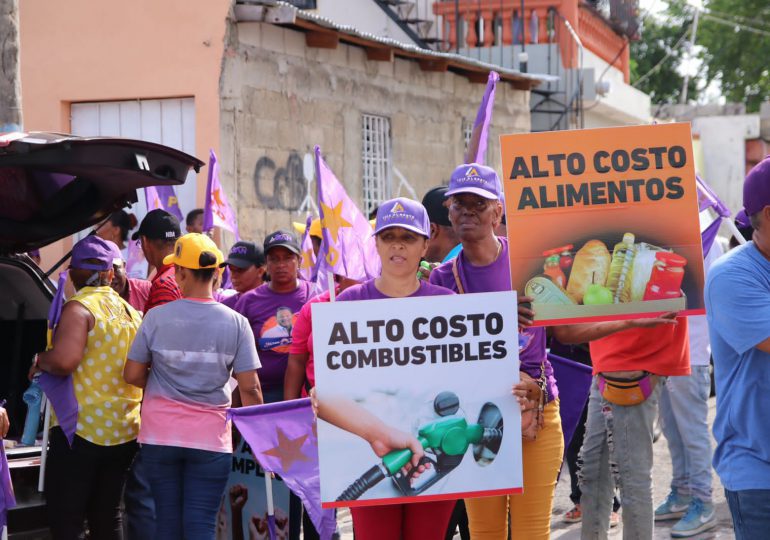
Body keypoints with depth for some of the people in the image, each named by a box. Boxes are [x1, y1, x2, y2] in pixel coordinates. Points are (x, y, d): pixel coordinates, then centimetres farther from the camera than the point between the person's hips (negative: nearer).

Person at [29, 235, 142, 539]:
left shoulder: (79, 308, -12)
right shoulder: (131, 312, 10)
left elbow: (64, 361, -26)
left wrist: (39, 360, -5)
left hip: (82, 428, -7)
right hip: (126, 431, 7)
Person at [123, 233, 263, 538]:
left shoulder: (157, 317, -6)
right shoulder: (235, 323, -6)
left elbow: (132, 375, -1)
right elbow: (249, 388, -7)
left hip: (160, 436, 1)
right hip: (211, 439, -1)